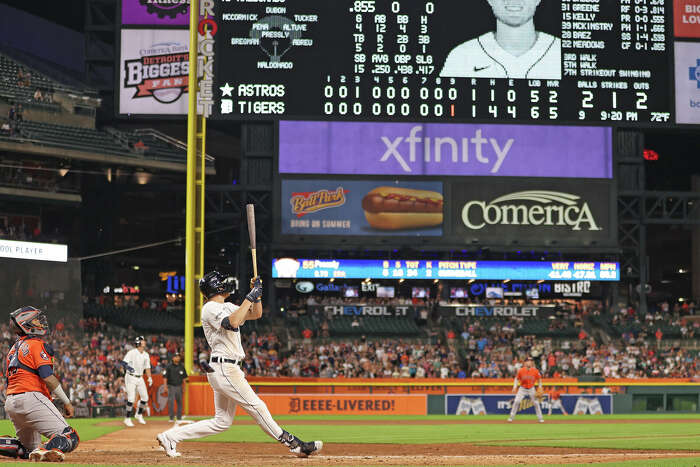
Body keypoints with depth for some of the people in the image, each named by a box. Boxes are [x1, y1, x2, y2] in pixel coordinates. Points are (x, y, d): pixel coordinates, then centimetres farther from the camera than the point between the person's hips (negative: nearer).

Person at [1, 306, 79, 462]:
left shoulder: (13, 348, 23)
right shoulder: (36, 344, -3)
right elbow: (47, 377, -12)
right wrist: (66, 402, -7)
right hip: (30, 397, -9)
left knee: (29, 448, 19)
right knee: (70, 437, -15)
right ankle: (46, 451, -41)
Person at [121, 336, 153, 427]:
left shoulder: (146, 355, 10)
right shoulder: (132, 352, -11)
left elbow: (147, 367, 13)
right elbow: (123, 362, -16)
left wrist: (149, 378, 0)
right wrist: (128, 367, -35)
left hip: (140, 378, 6)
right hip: (131, 378, -6)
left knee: (145, 398, 4)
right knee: (131, 398, -12)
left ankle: (139, 415, 25)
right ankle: (127, 419, -2)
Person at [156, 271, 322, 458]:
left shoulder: (227, 307, 20)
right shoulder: (210, 308, -9)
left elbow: (256, 314, 22)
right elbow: (232, 323, -27)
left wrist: (256, 294, 5)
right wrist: (250, 297, -22)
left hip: (224, 371, 10)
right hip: (224, 369, -10)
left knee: (222, 421, 9)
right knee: (256, 406, -8)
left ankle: (170, 437, 10)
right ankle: (293, 444, -6)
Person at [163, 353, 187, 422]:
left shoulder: (182, 367, 9)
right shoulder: (169, 367, -1)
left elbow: (184, 377, 13)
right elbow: (165, 377, -2)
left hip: (179, 386, 3)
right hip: (171, 386, -3)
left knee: (180, 402, 5)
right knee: (171, 402, -8)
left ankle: (179, 417, 13)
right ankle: (171, 417, -3)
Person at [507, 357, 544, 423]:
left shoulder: (535, 371, -12)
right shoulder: (521, 370, -14)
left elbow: (539, 379, 3)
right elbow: (517, 379, -2)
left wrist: (540, 388, -3)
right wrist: (515, 387, -13)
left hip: (531, 389, 1)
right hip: (522, 389, -1)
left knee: (536, 403, -1)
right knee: (516, 401, -12)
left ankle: (540, 418, 12)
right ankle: (511, 417, -1)